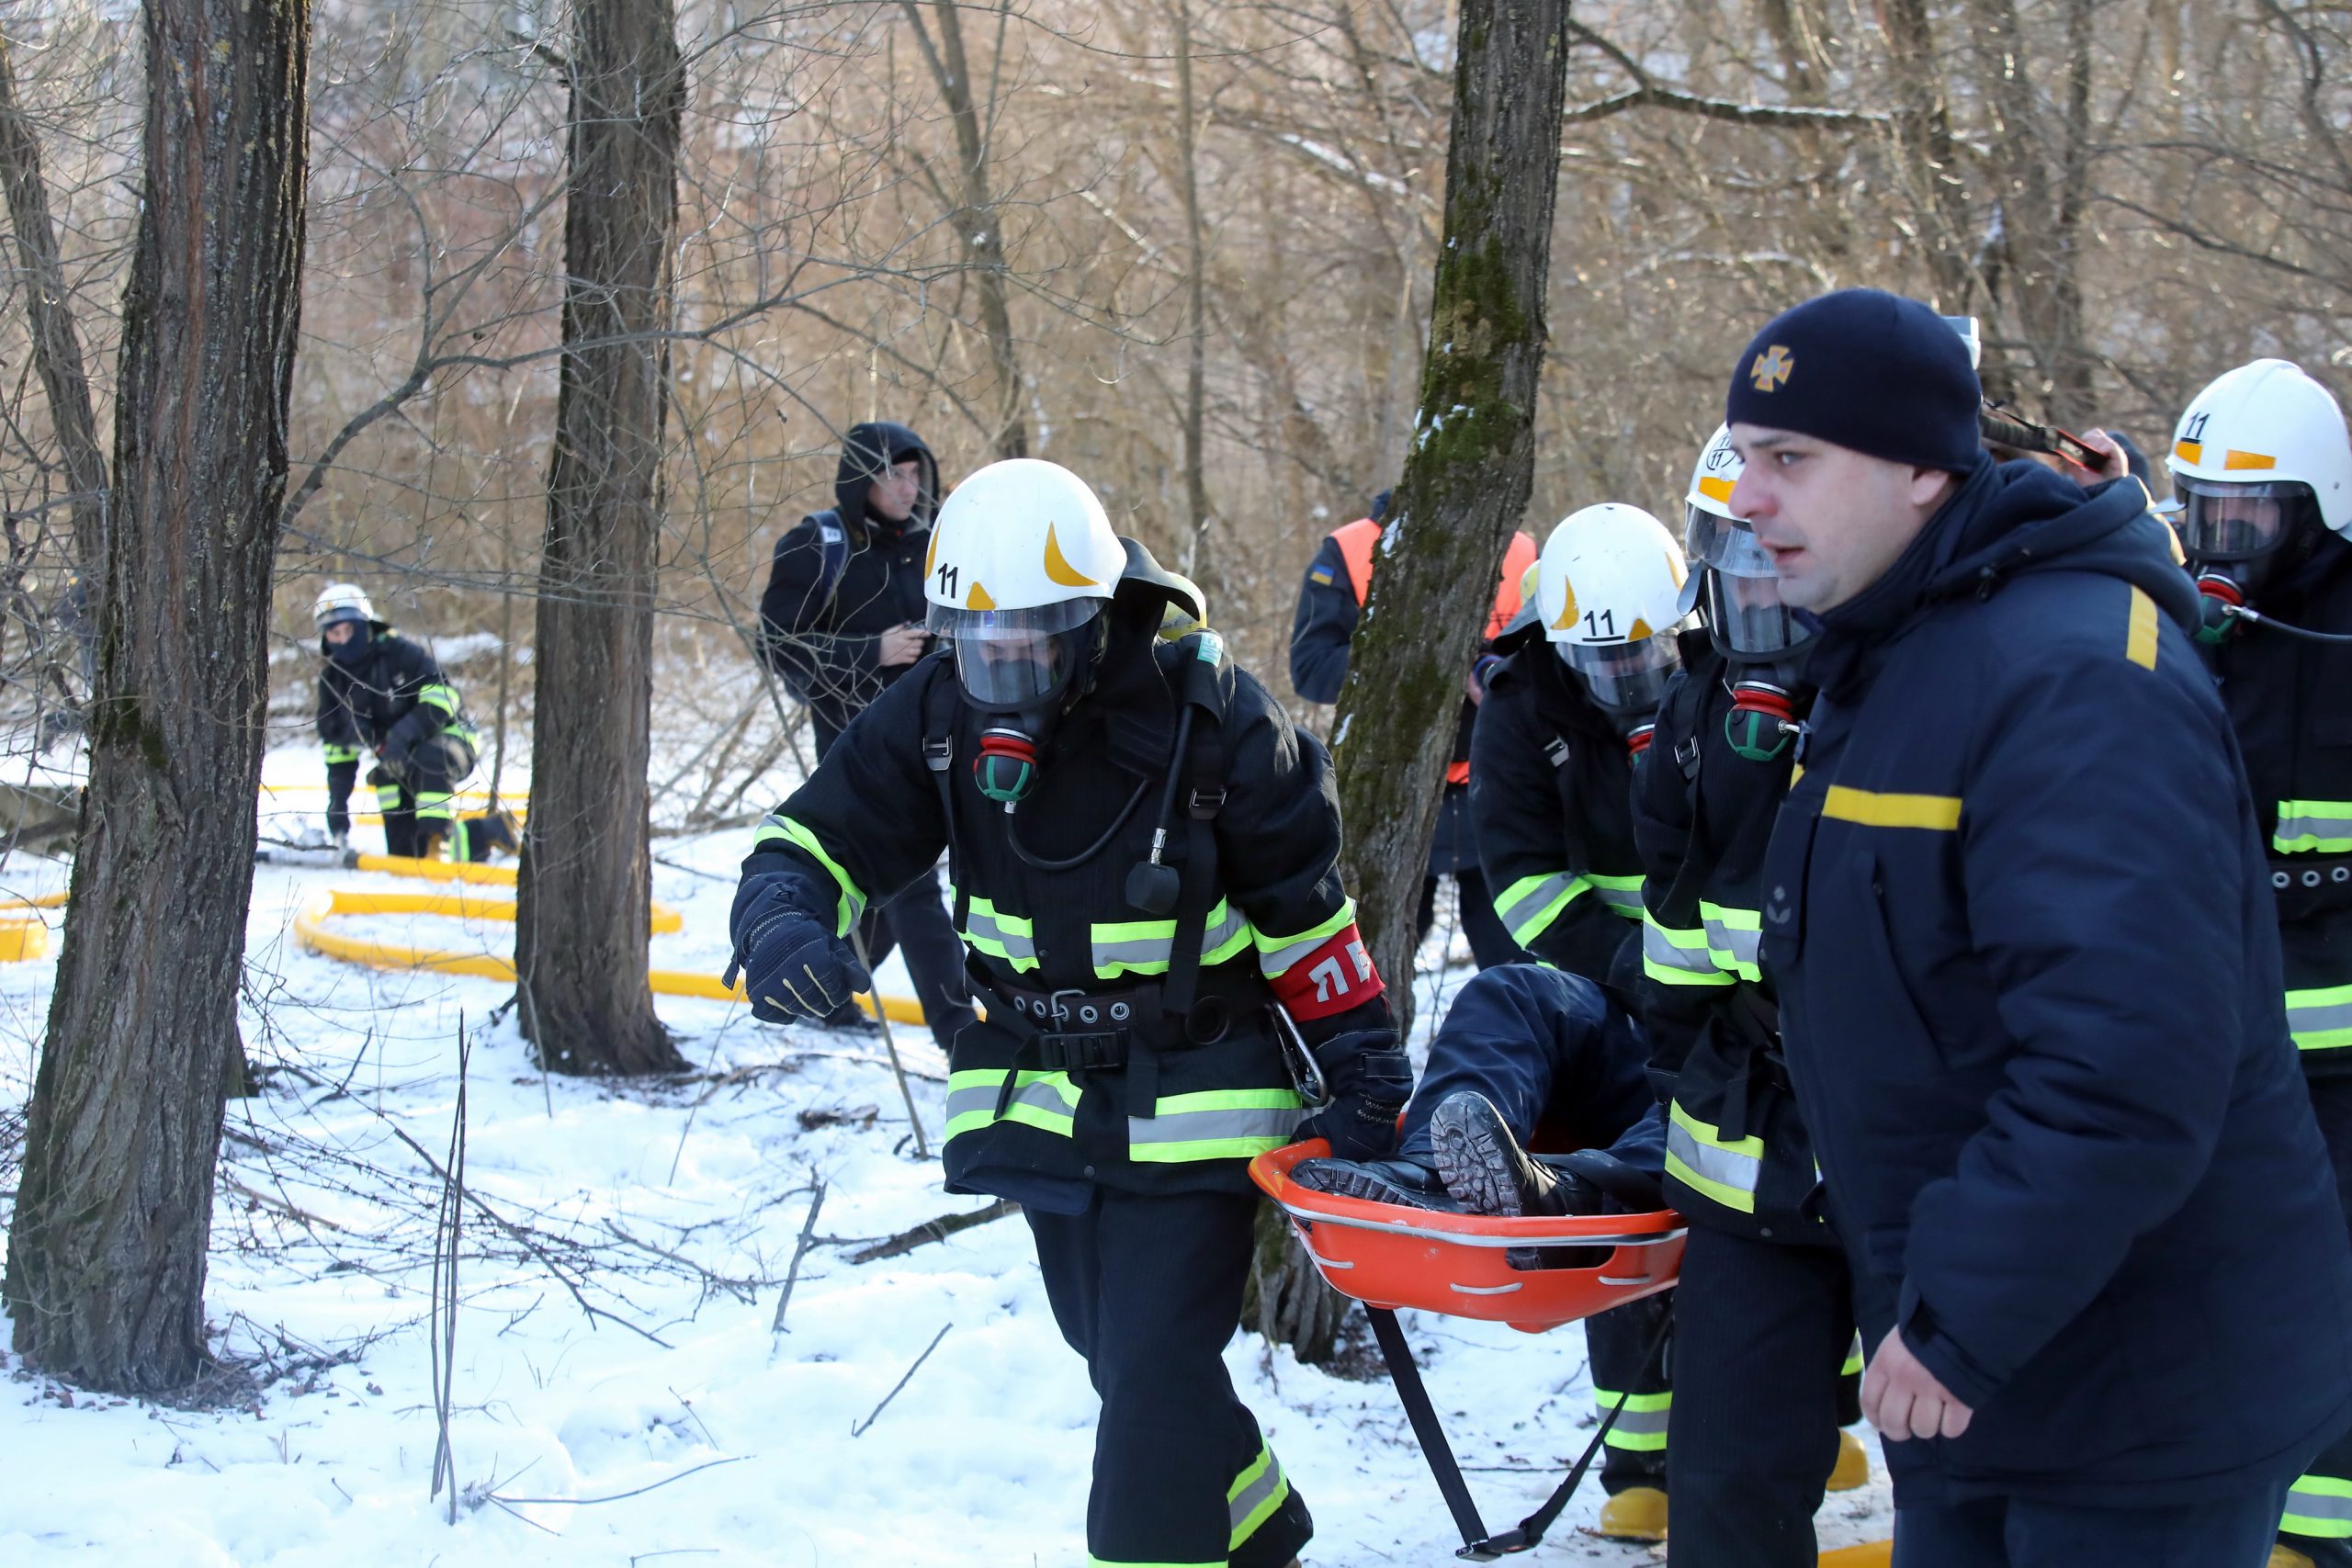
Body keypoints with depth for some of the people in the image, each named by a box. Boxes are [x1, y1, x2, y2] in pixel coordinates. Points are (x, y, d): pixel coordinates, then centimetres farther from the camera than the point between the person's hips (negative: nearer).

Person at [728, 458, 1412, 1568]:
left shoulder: (1209, 722, -20)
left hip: (1191, 1105, -5)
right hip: (1045, 1094, 5)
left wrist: (1364, 1077, -5)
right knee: (1125, 1357, 19)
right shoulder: (937, 717, -11)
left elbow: (1308, 910, -9)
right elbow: (816, 842, -9)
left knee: (1155, 1374, -12)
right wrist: (783, 927, -33)